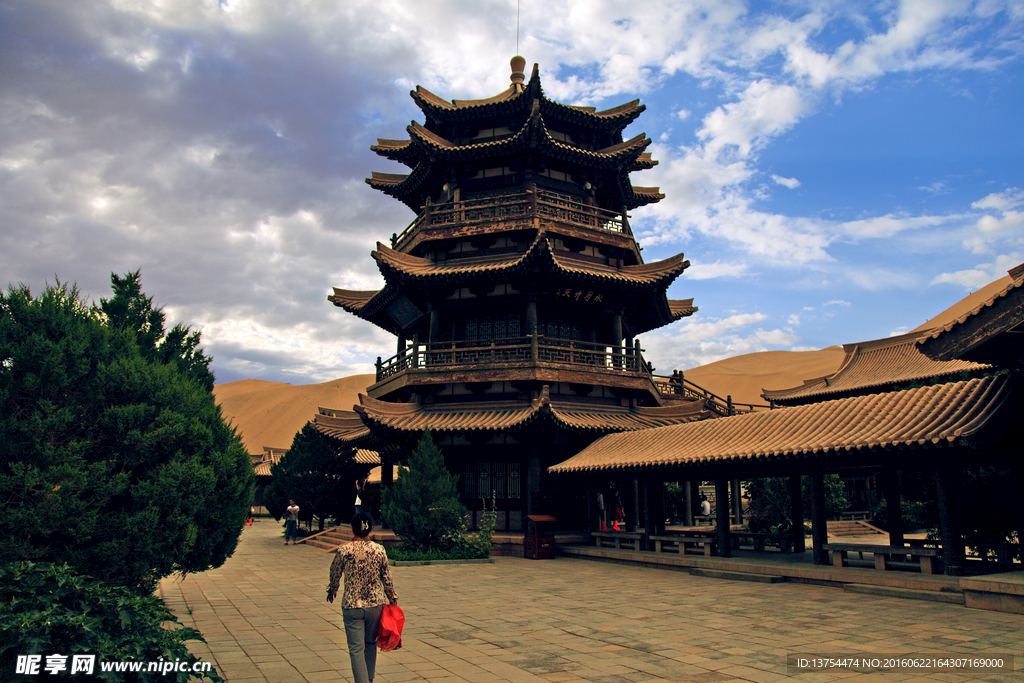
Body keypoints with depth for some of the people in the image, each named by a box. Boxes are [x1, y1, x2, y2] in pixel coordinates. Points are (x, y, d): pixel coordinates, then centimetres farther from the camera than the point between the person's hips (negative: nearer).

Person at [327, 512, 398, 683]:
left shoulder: (344, 551, -10)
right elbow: (387, 579, 0)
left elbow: (335, 575, 5)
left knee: (356, 649, 5)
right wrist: (393, 599, 15)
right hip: (375, 604, 3)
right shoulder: (380, 550, -6)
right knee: (371, 643, 22)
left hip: (351, 605, -3)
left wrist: (331, 591, 25)